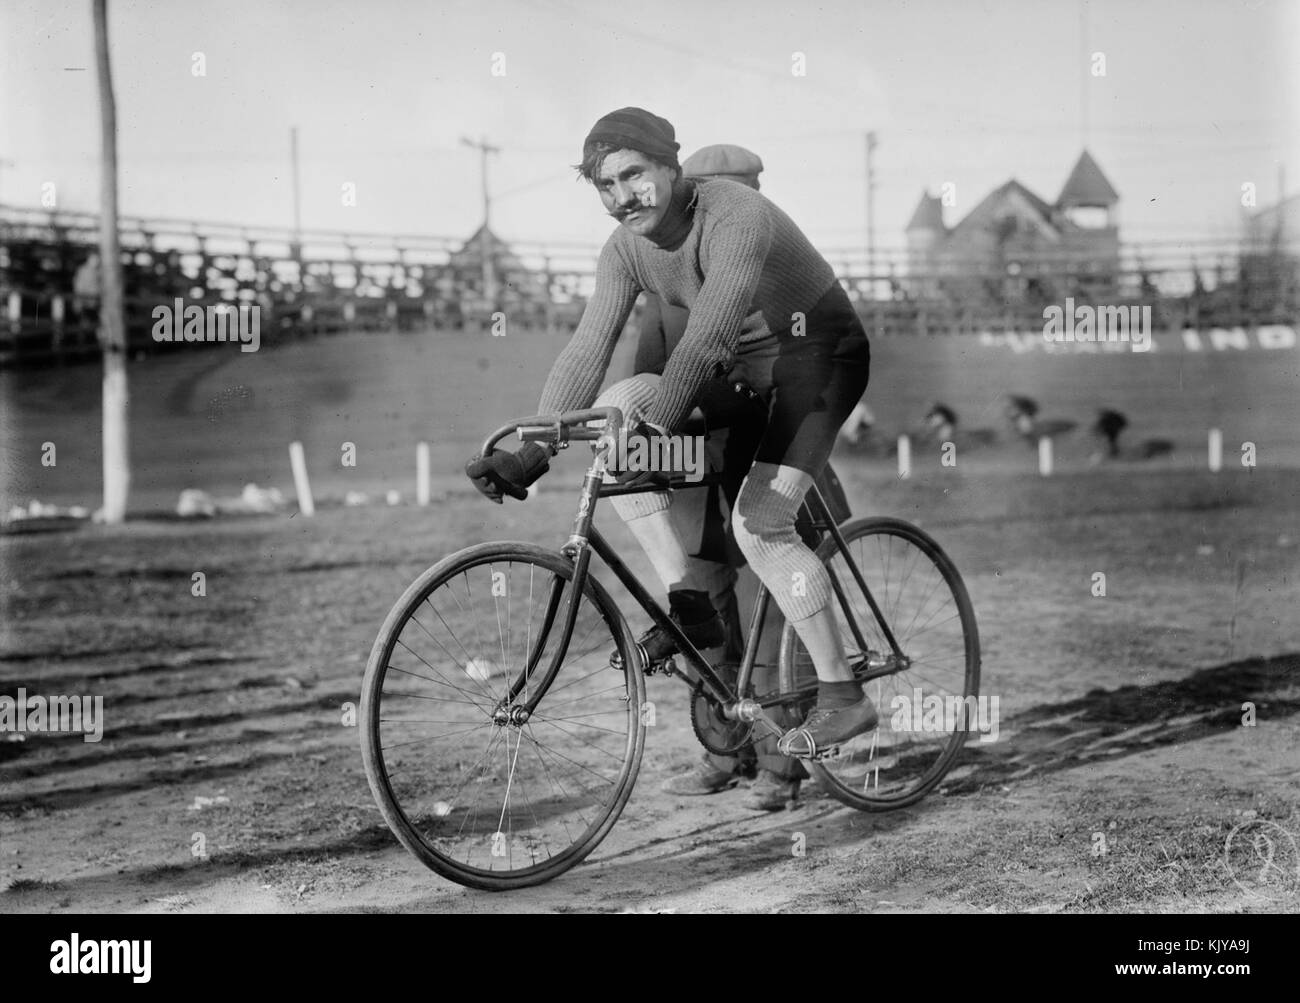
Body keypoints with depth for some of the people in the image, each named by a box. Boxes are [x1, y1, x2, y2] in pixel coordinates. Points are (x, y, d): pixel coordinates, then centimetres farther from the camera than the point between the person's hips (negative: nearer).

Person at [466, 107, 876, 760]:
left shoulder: (735, 218, -29)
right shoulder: (625, 251, -7)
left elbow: (709, 334, -41)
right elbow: (587, 351, -15)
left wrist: (656, 422, -53)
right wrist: (533, 453, -27)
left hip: (819, 355, -8)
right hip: (745, 370, 8)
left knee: (758, 525, -23)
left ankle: (843, 695, -13)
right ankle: (690, 605, -3)